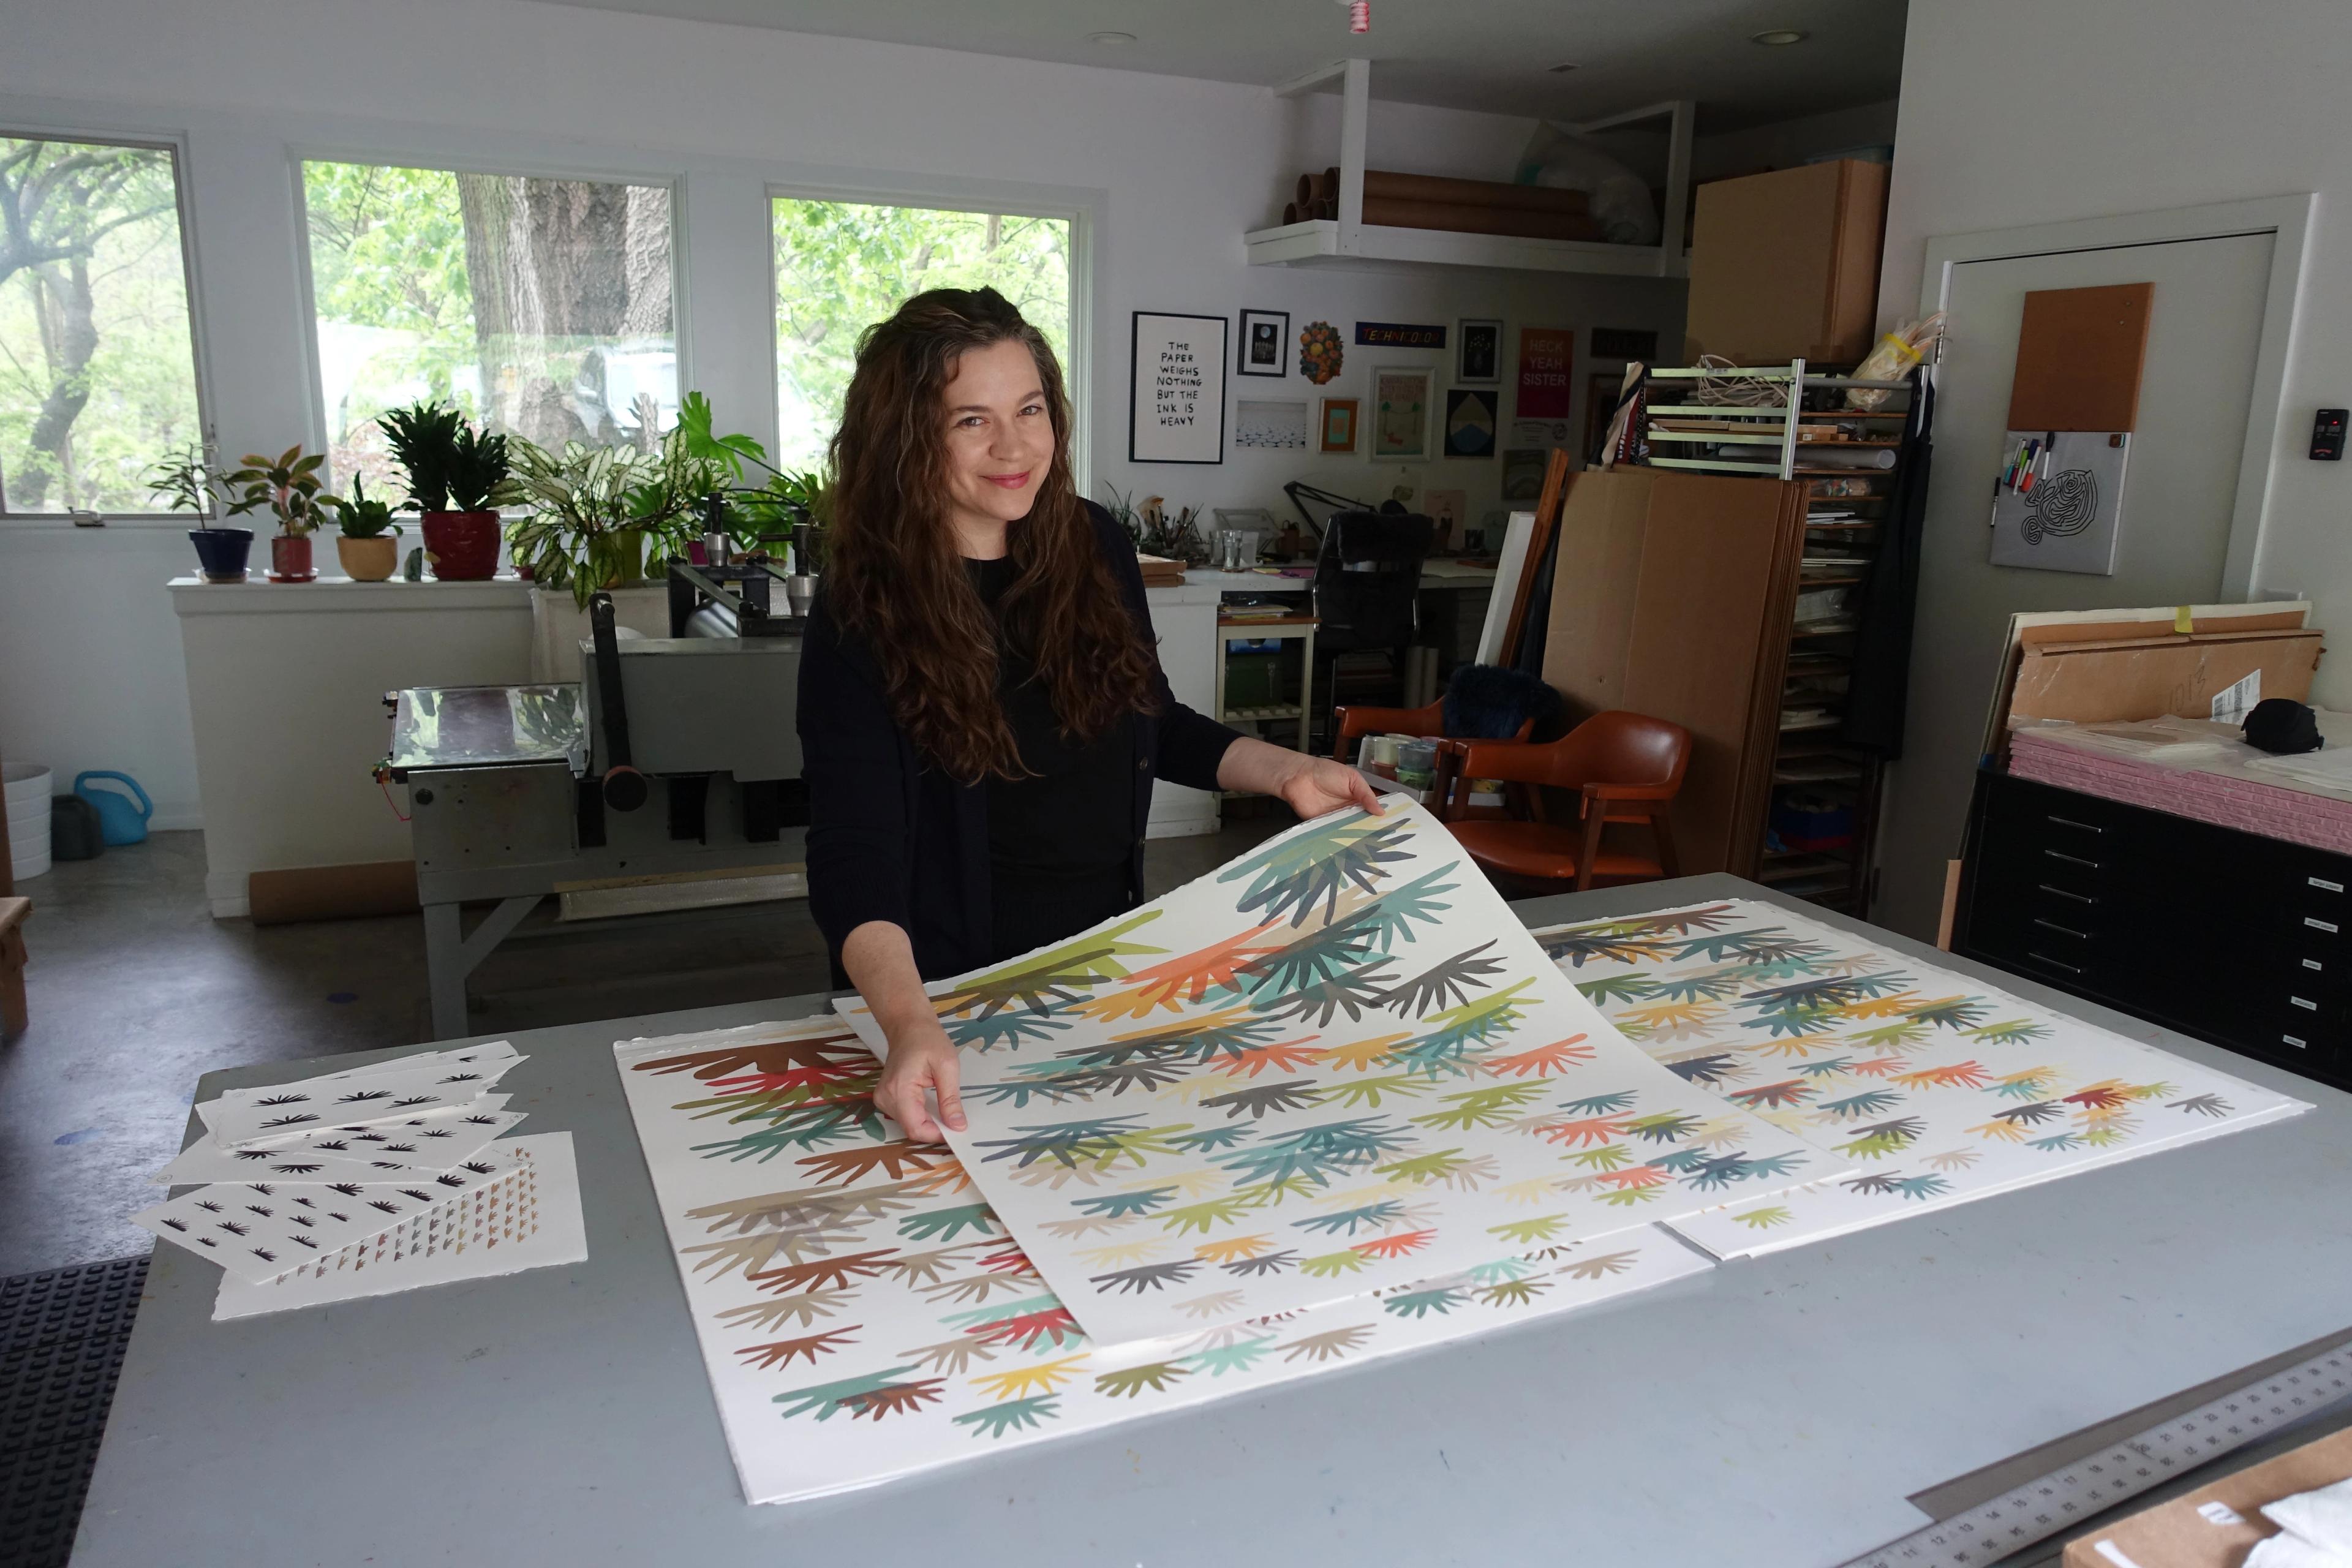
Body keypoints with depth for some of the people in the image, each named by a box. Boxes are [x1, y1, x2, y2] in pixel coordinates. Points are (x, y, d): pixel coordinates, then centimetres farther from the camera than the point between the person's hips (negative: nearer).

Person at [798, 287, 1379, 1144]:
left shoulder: (1094, 548, 0)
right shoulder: (862, 617, -16)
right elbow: (855, 857, -25)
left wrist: (1287, 772, 4)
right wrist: (911, 1025, -42)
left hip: (1111, 956, 5)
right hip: (953, 988, -4)